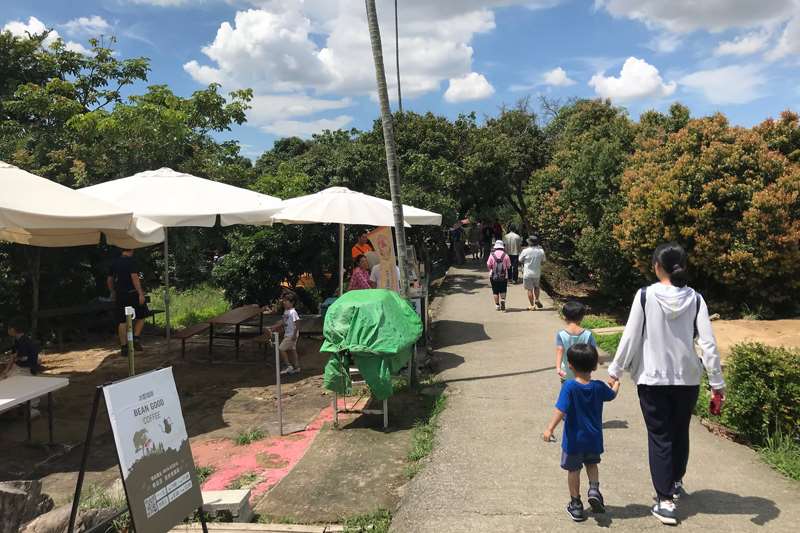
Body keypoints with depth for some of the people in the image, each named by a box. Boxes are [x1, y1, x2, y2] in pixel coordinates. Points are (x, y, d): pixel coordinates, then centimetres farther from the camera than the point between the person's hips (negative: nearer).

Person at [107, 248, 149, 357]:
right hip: (132, 294, -5)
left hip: (120, 295, 5)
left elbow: (109, 280, 16)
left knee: (122, 321, 6)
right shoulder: (131, 261, -9)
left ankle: (123, 347, 6)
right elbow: (134, 277, -19)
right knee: (141, 316, 14)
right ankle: (136, 338, -1)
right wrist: (141, 293, -21)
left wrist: (113, 293, 30)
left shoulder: (114, 262, 10)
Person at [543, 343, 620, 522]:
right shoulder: (599, 386, -6)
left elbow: (561, 410, -28)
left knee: (573, 470, 12)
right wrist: (616, 383, 37)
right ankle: (594, 489, 5)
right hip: (594, 438, 3)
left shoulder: (569, 386, -20)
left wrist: (549, 429, -29)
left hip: (574, 439, -3)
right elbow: (612, 395, 16)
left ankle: (576, 505, 20)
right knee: (592, 464, 27)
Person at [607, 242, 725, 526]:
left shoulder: (645, 296, -12)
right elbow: (708, 343, -6)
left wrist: (615, 370, 0)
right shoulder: (695, 299, -5)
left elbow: (630, 337, -10)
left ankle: (665, 501, 5)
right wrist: (717, 382, 0)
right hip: (687, 378, 3)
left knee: (659, 438, 6)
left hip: (652, 379, -3)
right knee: (680, 433, 22)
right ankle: (675, 483, 41)